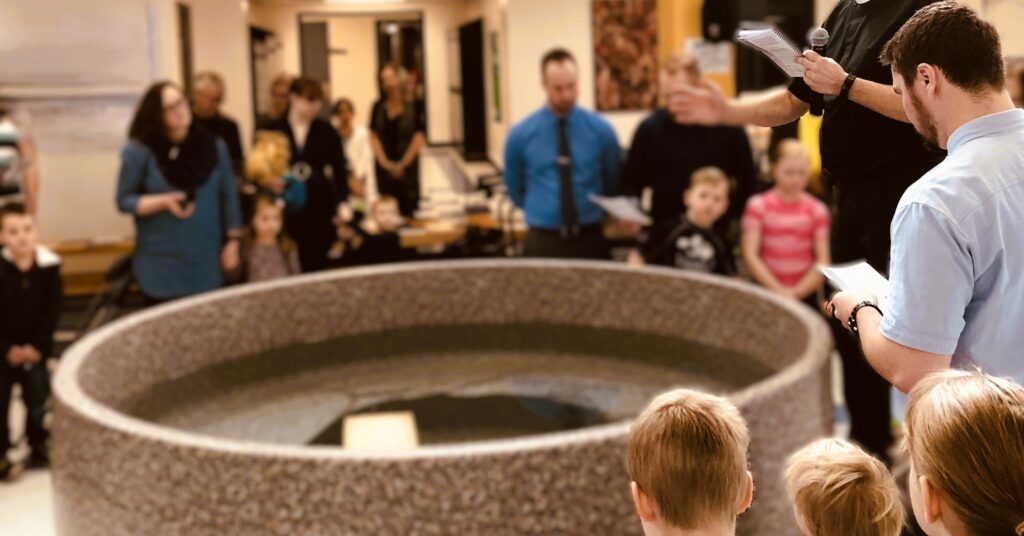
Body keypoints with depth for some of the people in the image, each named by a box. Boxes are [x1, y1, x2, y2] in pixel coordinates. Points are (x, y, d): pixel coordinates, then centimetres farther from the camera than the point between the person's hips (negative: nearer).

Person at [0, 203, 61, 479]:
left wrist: (37, 345, -11)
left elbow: (52, 310, -5)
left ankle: (39, 447, 27)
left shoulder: (49, 265, -9)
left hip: (34, 348, 2)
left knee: (37, 399, 10)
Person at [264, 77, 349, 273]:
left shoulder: (326, 131, 4)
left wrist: (342, 202, -4)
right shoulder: (275, 130, 0)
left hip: (321, 206, 1)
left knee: (320, 263, 1)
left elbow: (340, 169, 5)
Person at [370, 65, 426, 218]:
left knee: (408, 209, -3)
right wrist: (384, 162, -9)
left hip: (408, 166, -3)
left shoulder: (414, 105, -3)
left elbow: (420, 136, -6)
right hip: (384, 167, 3)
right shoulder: (378, 107, 6)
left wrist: (403, 164, -10)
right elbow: (374, 135, 3)